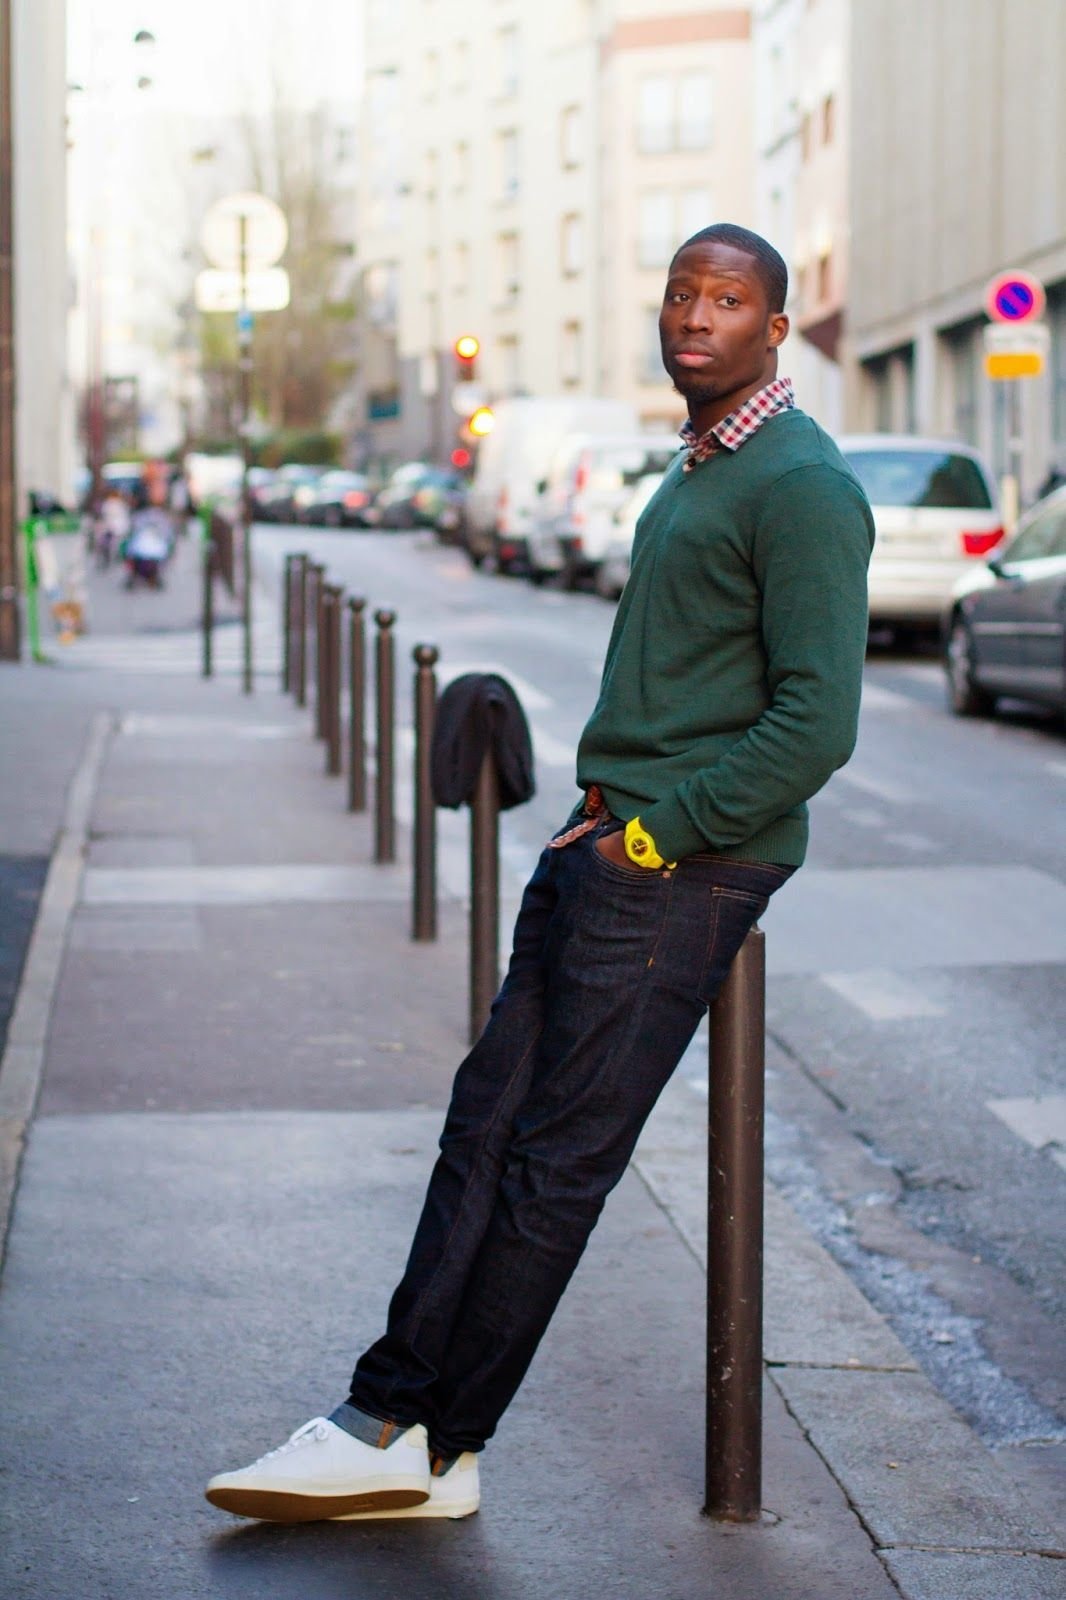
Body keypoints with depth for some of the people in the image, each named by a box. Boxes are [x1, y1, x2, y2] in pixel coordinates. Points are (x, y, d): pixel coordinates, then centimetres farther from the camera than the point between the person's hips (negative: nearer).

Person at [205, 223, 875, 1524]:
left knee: (555, 1162, -4)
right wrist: (608, 793, 12)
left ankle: (425, 1444, 4)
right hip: (610, 844, 9)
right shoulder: (696, 472, 19)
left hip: (683, 874, -9)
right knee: (488, 1123, 5)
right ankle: (395, 1424, 7)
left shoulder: (800, 487, -12)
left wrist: (653, 836, -15)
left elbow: (816, 724, -18)